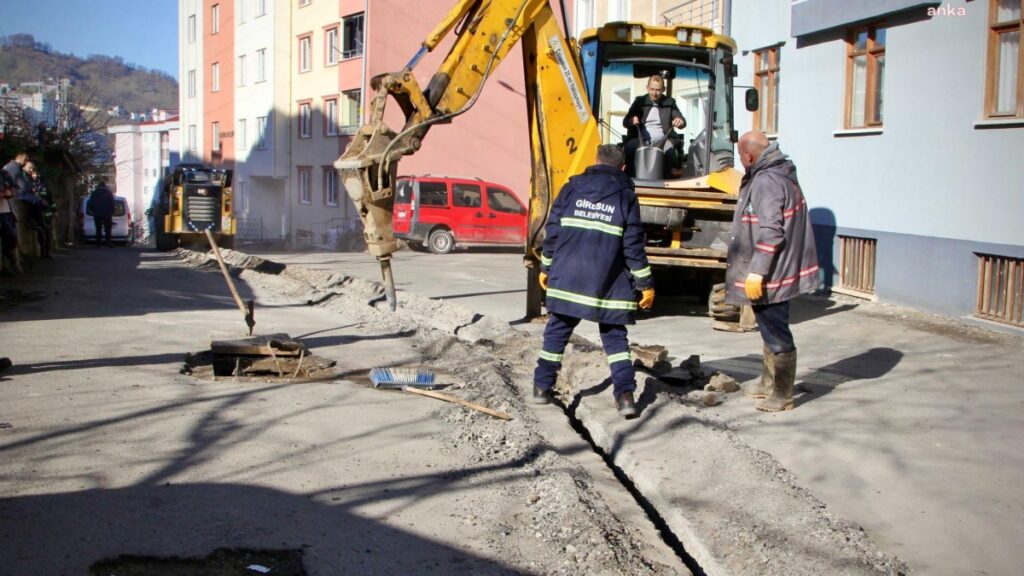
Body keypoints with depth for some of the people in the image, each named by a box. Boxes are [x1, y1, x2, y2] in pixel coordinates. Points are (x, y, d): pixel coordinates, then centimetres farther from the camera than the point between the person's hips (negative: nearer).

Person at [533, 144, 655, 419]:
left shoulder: (572, 187, 5)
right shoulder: (626, 195, 1)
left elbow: (552, 230, 4)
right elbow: (633, 244, -3)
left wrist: (546, 267, 15)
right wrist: (645, 283, 1)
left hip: (567, 278, 1)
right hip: (608, 283, -1)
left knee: (557, 331, 14)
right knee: (615, 336, 8)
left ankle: (542, 386, 20)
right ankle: (625, 394, -3)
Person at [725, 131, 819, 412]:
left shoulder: (766, 182, -21)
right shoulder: (782, 175, 11)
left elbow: (770, 232, -27)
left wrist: (756, 272, -24)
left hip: (771, 275, -11)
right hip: (776, 271, 11)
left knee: (777, 335, -1)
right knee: (771, 331, 21)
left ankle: (783, 395, 8)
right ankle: (769, 383, 34)